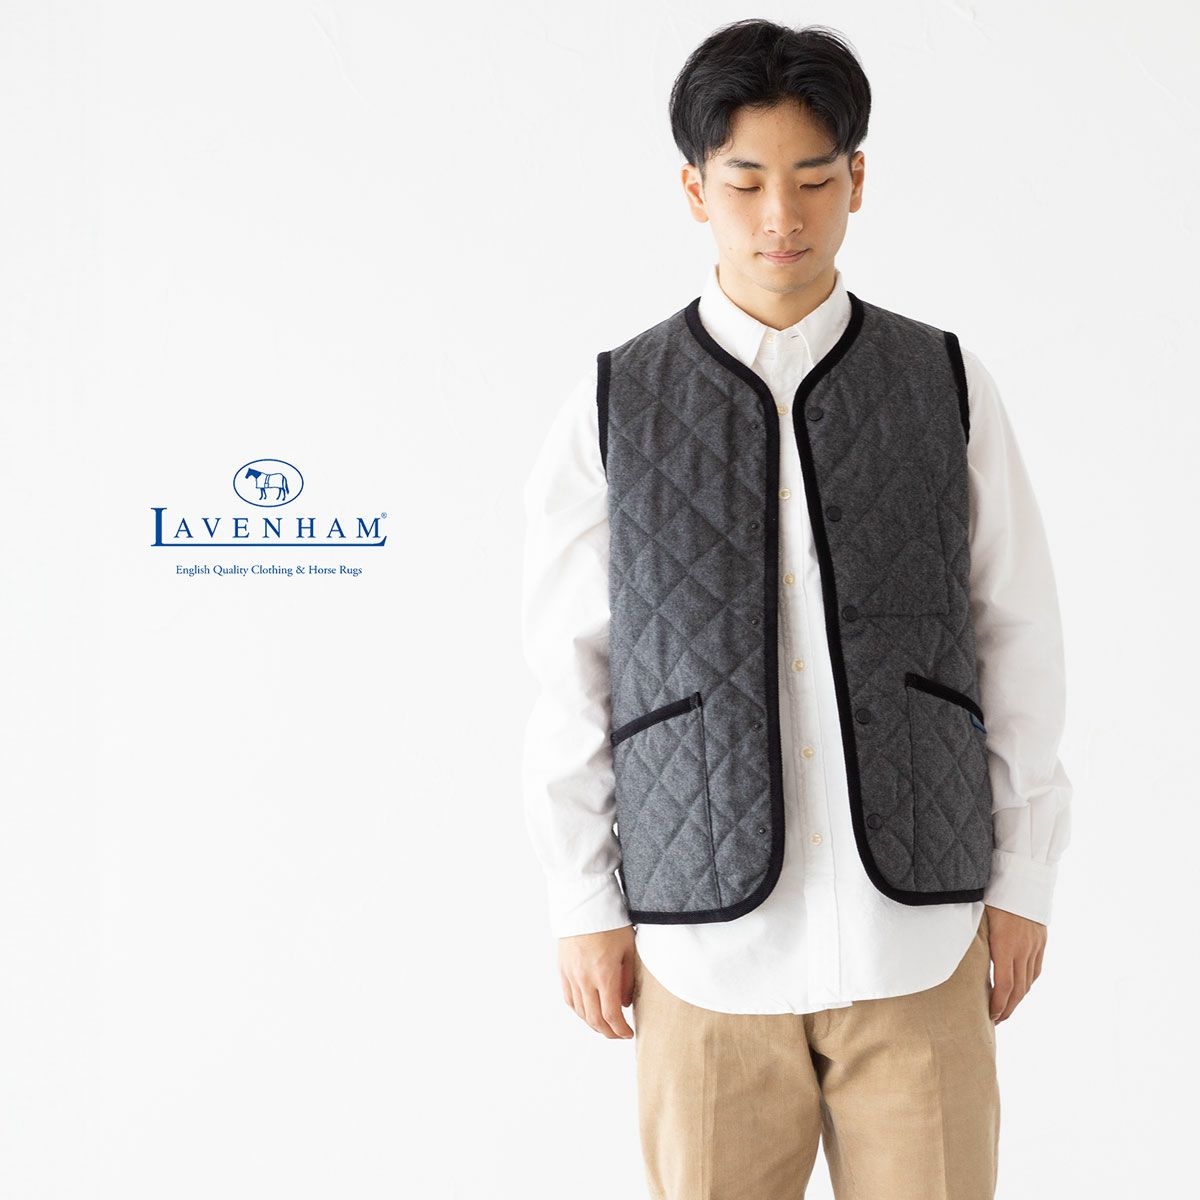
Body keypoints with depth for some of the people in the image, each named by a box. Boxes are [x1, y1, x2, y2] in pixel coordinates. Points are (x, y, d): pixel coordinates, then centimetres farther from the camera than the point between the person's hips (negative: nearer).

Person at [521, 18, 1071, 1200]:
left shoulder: (949, 389, 1)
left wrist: (1022, 879, 4)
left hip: (915, 931, 1)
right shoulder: (612, 411, -1)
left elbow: (1018, 645, 4)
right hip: (708, 938, 0)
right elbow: (570, 671, 1)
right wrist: (584, 906, 0)